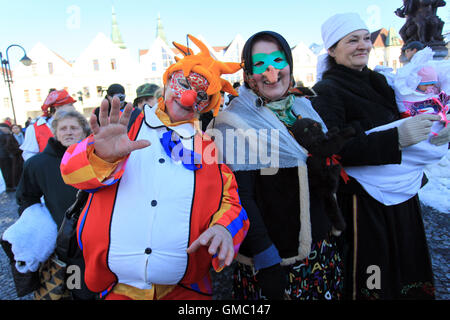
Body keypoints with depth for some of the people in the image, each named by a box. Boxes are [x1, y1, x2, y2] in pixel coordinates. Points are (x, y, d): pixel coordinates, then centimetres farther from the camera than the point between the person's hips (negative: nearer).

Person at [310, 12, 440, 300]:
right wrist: (395, 139, -29)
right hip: (363, 202, -7)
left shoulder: (378, 82, 12)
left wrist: (430, 131, 6)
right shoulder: (327, 91, -11)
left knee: (404, 267, 15)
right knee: (370, 280, 1)